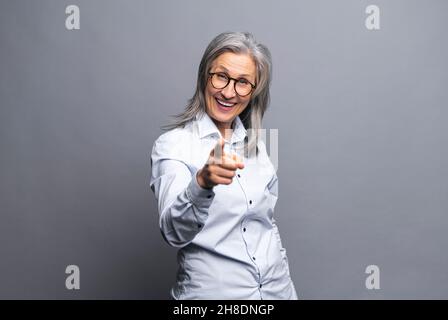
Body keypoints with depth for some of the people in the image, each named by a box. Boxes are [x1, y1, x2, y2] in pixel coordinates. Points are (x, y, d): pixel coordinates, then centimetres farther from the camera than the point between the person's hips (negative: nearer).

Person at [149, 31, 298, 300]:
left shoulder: (255, 144, 2)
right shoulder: (173, 144, -14)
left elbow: (267, 221, 10)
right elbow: (175, 232, -27)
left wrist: (283, 280, 8)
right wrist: (201, 183, -44)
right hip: (212, 291, -4)